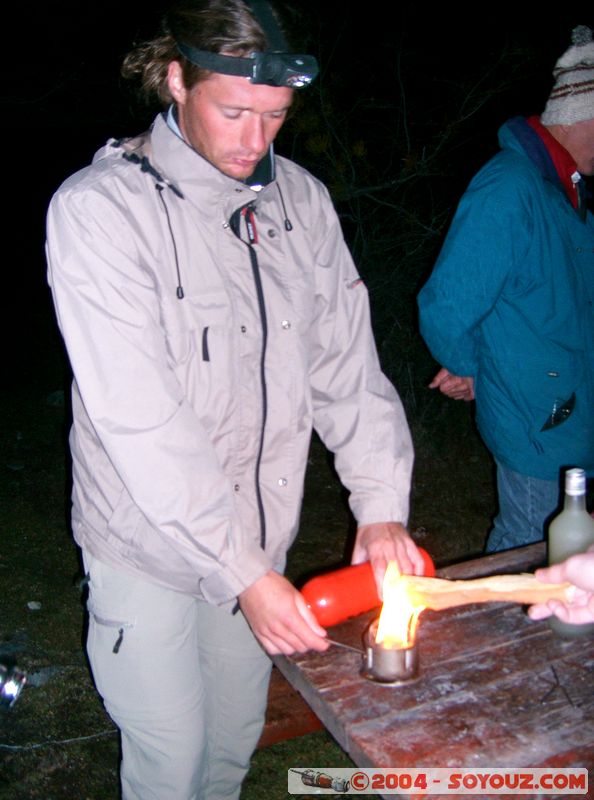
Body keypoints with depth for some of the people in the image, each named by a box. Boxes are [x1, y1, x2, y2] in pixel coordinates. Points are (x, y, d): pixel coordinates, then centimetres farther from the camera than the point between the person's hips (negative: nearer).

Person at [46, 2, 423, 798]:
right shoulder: (98, 209, -18)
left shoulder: (301, 199, -1)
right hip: (149, 551, -4)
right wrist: (243, 575, -24)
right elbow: (140, 425, -23)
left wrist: (381, 504, -9)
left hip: (262, 533, 5)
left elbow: (347, 361, 1)